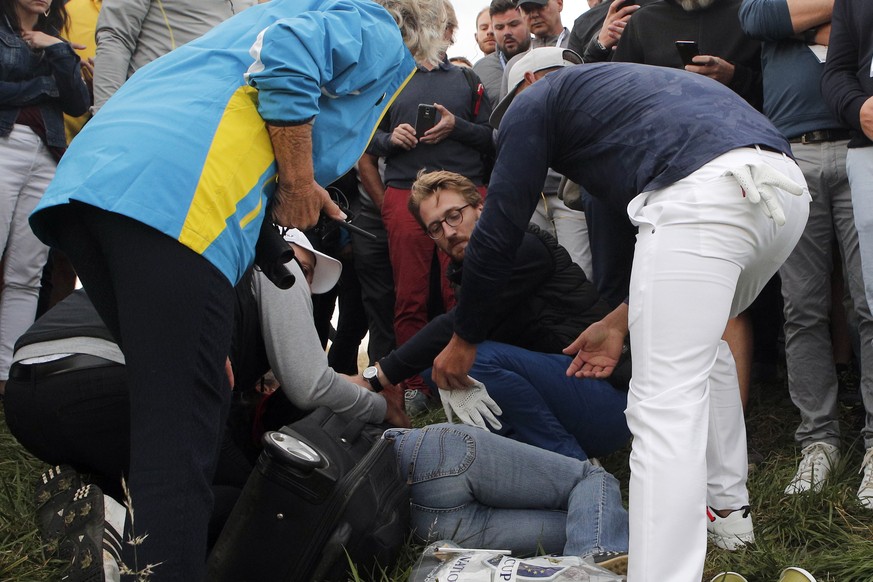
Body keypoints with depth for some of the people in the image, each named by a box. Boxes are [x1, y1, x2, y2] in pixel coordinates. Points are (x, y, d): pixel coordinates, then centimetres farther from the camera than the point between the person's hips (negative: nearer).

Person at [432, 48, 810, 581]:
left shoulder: (535, 99, 18)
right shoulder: (621, 83, 39)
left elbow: (499, 231, 14)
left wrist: (464, 338, 25)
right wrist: (622, 320, 31)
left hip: (703, 195, -9)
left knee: (665, 407, -9)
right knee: (701, 338, 31)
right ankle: (728, 508, 38)